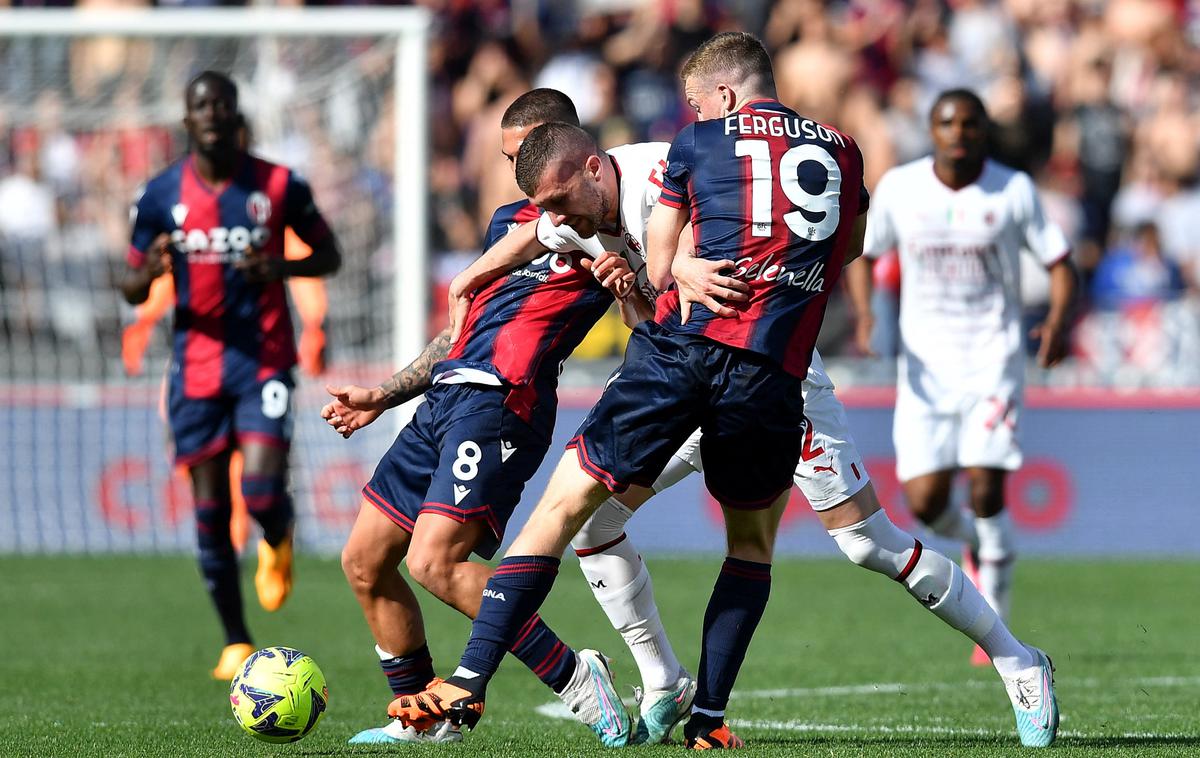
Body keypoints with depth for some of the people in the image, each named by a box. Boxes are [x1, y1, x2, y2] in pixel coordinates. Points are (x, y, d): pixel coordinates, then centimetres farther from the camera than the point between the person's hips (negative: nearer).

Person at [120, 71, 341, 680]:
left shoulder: (279, 185, -2)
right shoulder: (161, 195, 1)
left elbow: (328, 255, 9)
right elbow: (132, 288, 8)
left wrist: (281, 268, -13)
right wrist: (148, 274, -18)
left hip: (264, 360, -2)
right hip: (196, 365, 2)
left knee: (263, 491, -17)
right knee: (209, 510, 1)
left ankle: (279, 542, 21)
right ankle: (235, 642, 13)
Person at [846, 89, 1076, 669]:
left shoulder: (1013, 190, -4)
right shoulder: (898, 188, 0)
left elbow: (1059, 263, 1)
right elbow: (862, 253, 13)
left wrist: (1058, 322, -19)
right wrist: (863, 316, -6)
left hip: (993, 360, -2)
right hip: (924, 361, 2)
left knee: (985, 488, -14)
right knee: (925, 501, -6)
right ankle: (972, 542, 33)